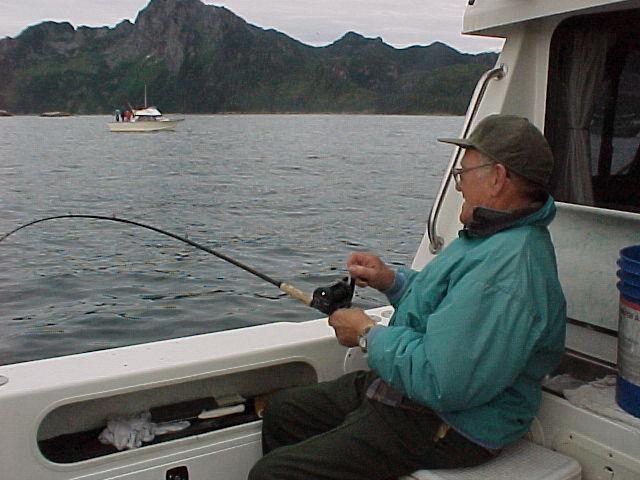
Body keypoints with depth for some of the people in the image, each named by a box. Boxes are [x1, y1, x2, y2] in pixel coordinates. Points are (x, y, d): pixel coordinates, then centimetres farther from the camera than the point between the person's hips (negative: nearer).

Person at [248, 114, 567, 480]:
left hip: (447, 427, -11)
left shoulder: (509, 266, -29)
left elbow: (439, 382, -33)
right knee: (282, 409, 19)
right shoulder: (494, 236, 8)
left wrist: (368, 334, -18)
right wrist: (392, 281, 4)